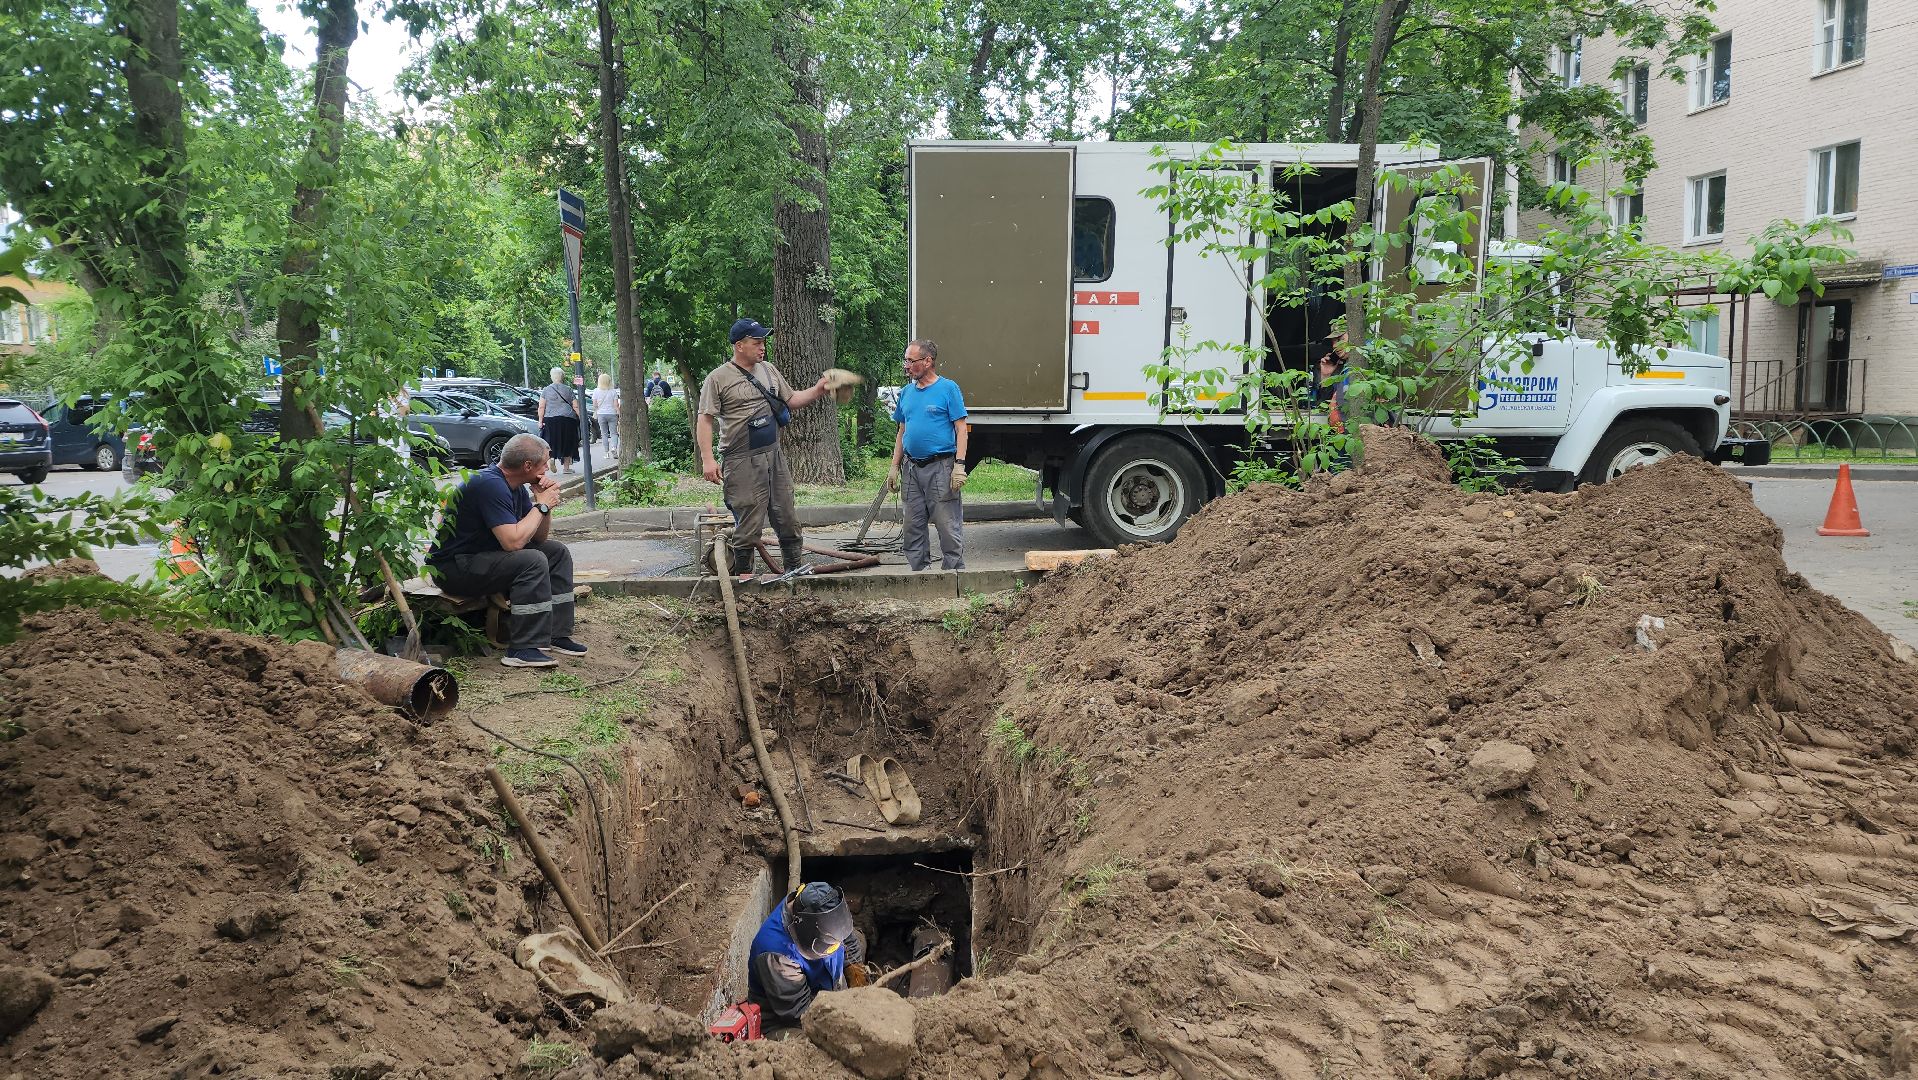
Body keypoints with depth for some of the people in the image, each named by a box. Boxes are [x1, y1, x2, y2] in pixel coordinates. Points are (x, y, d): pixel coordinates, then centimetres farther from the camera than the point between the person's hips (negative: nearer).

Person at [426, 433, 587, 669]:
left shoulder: (516, 487, 7)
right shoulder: (490, 484, -23)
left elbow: (540, 537, 11)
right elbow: (513, 541, -30)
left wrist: (546, 500, -5)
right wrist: (542, 505, -18)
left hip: (483, 556, 10)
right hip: (453, 567, -10)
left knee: (557, 552, 6)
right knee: (533, 560, -28)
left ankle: (556, 634, 4)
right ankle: (523, 649, -26)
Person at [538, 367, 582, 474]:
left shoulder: (546, 390, 5)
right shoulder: (568, 390, 6)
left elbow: (541, 407, -1)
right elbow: (576, 407, 3)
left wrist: (540, 421, 0)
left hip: (550, 419, 0)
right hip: (568, 420, 0)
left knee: (552, 442, 7)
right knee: (567, 443, 8)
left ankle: (551, 457, -20)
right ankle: (566, 467, 10)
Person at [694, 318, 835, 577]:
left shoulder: (768, 371, 13)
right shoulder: (718, 378, -6)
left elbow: (791, 400, 21)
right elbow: (704, 420, -8)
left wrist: (817, 390, 5)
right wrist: (707, 459, -16)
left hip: (774, 456, 6)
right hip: (742, 463, -6)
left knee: (788, 519, 10)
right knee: (748, 525, -4)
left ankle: (795, 569, 21)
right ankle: (743, 577, 9)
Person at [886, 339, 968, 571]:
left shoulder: (948, 388, -4)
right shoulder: (907, 392, 14)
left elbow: (961, 429, -7)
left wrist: (959, 465, -16)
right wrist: (894, 467, 13)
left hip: (940, 467, -6)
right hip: (911, 469, 6)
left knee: (949, 528, -4)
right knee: (913, 527, 10)